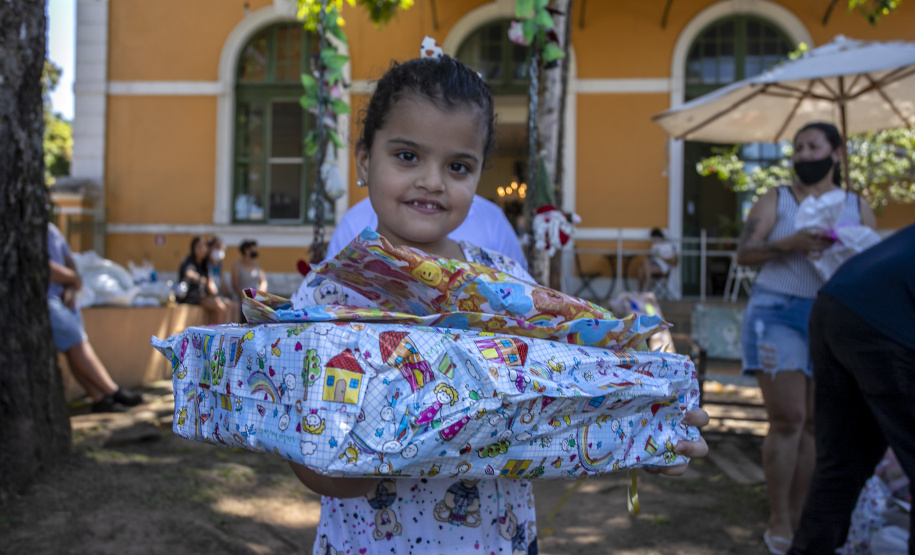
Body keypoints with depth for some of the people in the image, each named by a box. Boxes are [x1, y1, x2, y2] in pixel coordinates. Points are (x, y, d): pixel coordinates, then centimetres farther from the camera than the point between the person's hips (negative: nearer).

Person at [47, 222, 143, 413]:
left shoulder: (51, 229, 13)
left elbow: (68, 260, 16)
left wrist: (70, 289, -2)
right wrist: (74, 278, -8)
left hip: (61, 296, 8)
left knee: (77, 347, 1)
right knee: (76, 344, -11)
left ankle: (100, 400, -2)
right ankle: (113, 392, -8)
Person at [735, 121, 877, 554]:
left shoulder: (858, 207, 12)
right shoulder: (775, 201, 7)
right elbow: (744, 253, -4)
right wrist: (789, 244, -20)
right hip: (779, 314, -2)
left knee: (816, 422, 2)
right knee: (787, 418, -8)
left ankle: (798, 516, 13)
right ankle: (778, 520, 2)